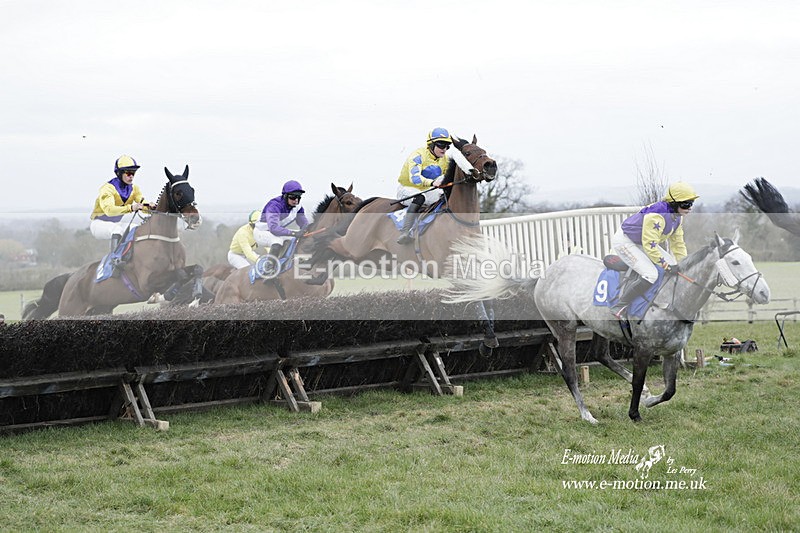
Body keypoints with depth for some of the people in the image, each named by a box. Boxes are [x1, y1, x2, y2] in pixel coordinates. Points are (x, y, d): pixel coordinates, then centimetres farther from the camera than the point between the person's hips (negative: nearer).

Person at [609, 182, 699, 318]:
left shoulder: (677, 217, -1)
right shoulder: (656, 216, -32)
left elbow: (677, 242, 9)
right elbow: (649, 245, -32)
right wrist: (667, 265, -27)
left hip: (642, 241, 10)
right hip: (624, 241, -10)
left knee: (673, 265, 5)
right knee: (650, 274, -24)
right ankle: (619, 307, -15)